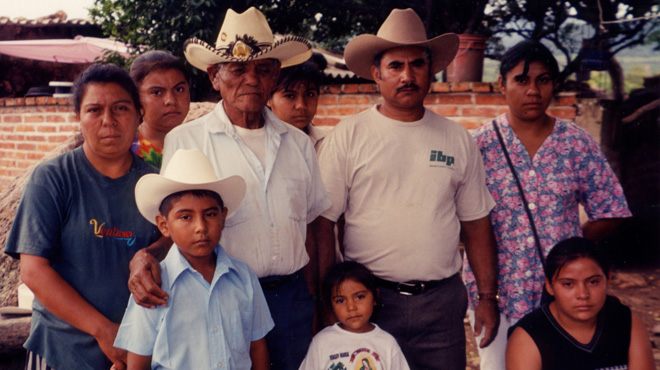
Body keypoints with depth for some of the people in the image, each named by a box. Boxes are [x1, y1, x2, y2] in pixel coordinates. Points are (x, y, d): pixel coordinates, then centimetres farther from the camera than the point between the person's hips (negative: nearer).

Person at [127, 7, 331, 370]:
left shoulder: (298, 143, 9)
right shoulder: (183, 141, -1)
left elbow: (312, 229, 12)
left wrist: (314, 307, 7)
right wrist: (145, 256, -22)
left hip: (291, 299, 3)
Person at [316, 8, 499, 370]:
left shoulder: (458, 139, 7)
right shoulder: (347, 137, -2)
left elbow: (476, 223, 11)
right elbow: (323, 224, -3)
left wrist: (488, 297, 7)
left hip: (443, 299, 2)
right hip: (368, 299, -2)